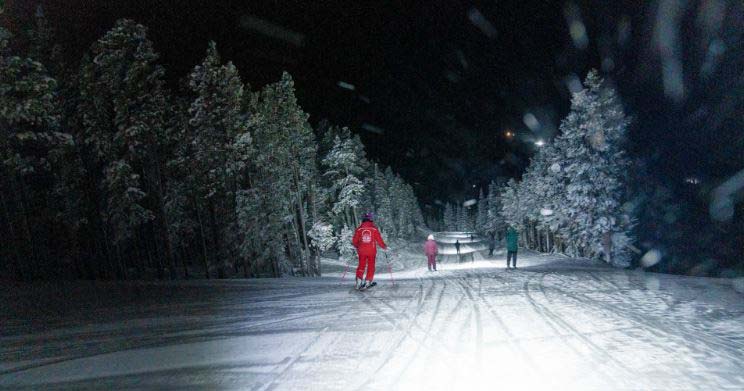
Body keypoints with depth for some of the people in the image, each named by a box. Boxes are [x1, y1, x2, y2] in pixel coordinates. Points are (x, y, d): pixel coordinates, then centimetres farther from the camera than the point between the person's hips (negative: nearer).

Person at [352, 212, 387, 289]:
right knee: (371, 266, 11)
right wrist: (384, 246, 14)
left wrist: (357, 246, 23)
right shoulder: (374, 229, -6)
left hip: (362, 251, 2)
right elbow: (379, 240, -4)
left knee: (361, 266, 13)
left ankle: (359, 282, 5)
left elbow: (354, 241, 2)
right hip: (371, 251, -2)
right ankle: (367, 282, 8)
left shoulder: (359, 229, -2)